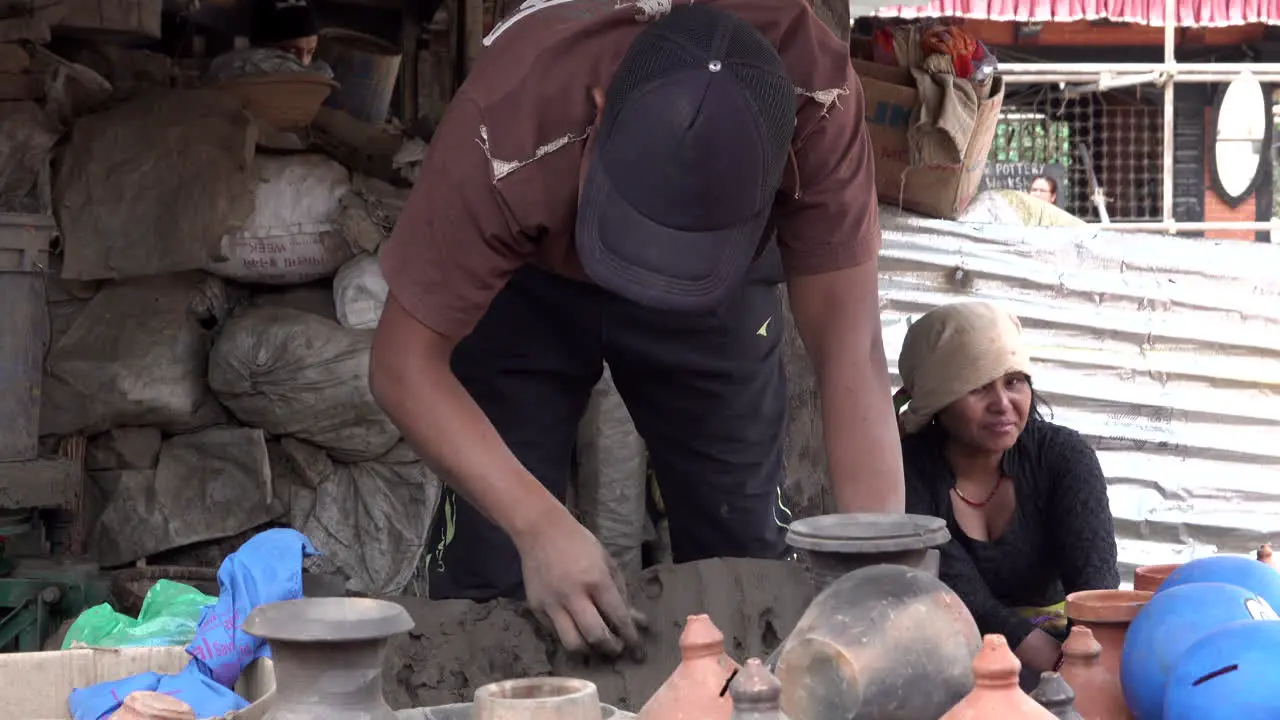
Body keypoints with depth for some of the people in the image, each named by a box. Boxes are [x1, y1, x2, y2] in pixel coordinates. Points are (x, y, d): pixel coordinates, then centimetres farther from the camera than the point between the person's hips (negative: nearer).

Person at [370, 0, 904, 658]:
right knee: (492, 564, -9)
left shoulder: (816, 101, -37)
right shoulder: (510, 132, -40)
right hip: (526, 278, -1)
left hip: (722, 283, 2)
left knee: (750, 554, -1)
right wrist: (538, 524, -46)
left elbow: (851, 350, -33)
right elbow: (405, 363, -33)